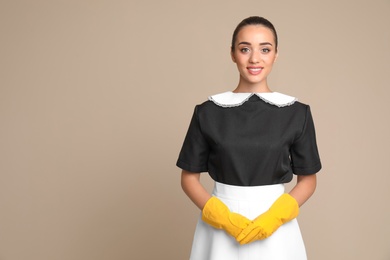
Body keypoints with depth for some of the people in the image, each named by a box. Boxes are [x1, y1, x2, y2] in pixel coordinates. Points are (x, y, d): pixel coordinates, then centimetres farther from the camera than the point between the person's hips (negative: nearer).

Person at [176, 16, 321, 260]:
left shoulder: (297, 113, -4)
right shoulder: (208, 112, -4)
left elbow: (308, 180, 2)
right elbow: (190, 177, 0)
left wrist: (275, 216, -13)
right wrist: (222, 216, -13)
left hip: (274, 224, 0)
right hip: (221, 223, 0)